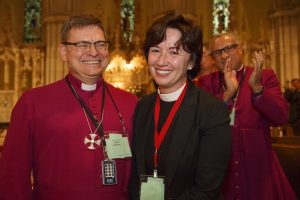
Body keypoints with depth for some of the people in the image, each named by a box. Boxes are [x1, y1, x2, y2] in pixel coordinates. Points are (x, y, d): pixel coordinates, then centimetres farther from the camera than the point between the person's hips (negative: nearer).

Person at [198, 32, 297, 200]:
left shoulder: (265, 77, 0)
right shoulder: (207, 82, 3)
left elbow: (281, 117, -11)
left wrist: (256, 87, -24)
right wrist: (228, 93, -21)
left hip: (258, 167, 0)